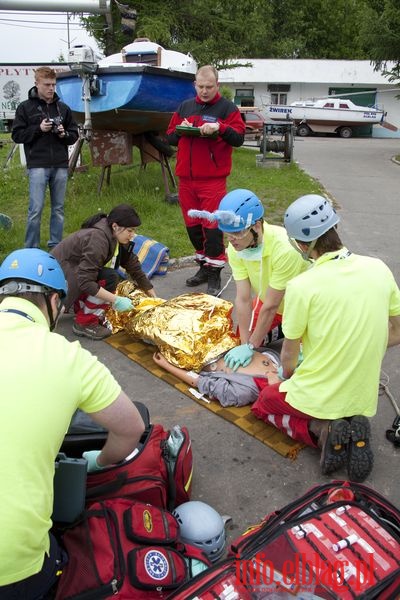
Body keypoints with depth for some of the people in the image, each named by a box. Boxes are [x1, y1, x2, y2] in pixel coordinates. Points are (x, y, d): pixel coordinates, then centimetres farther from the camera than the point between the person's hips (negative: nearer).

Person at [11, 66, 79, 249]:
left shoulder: (63, 108, 12)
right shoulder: (25, 107, 4)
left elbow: (74, 135, 15)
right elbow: (17, 135, 1)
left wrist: (64, 134, -7)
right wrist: (39, 129, -11)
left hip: (60, 166, 3)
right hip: (38, 165, -3)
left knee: (58, 208, 8)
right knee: (36, 209, -7)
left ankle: (56, 246, 18)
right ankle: (31, 249, 3)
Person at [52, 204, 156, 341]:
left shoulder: (115, 237, -3)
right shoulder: (98, 239, -29)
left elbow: (134, 267, 5)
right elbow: (85, 282, -33)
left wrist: (154, 297, 6)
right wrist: (116, 300, -33)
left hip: (74, 270, 9)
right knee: (109, 277, -24)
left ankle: (80, 308, 13)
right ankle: (84, 324, -12)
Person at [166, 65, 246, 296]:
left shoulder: (227, 107, 3)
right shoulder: (185, 107, 17)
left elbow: (239, 138, -5)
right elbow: (170, 137, 19)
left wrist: (220, 128, -21)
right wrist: (180, 131, -3)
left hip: (213, 179, -5)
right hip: (186, 177, 5)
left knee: (212, 226, -7)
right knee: (192, 225, 10)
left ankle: (215, 273, 2)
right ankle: (203, 266, 24)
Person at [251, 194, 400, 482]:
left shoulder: (302, 286, -23)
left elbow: (289, 355, -10)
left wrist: (288, 379, 12)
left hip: (318, 399, -5)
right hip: (364, 401, 5)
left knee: (265, 402, 26)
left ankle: (321, 431, 0)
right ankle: (351, 431, 5)